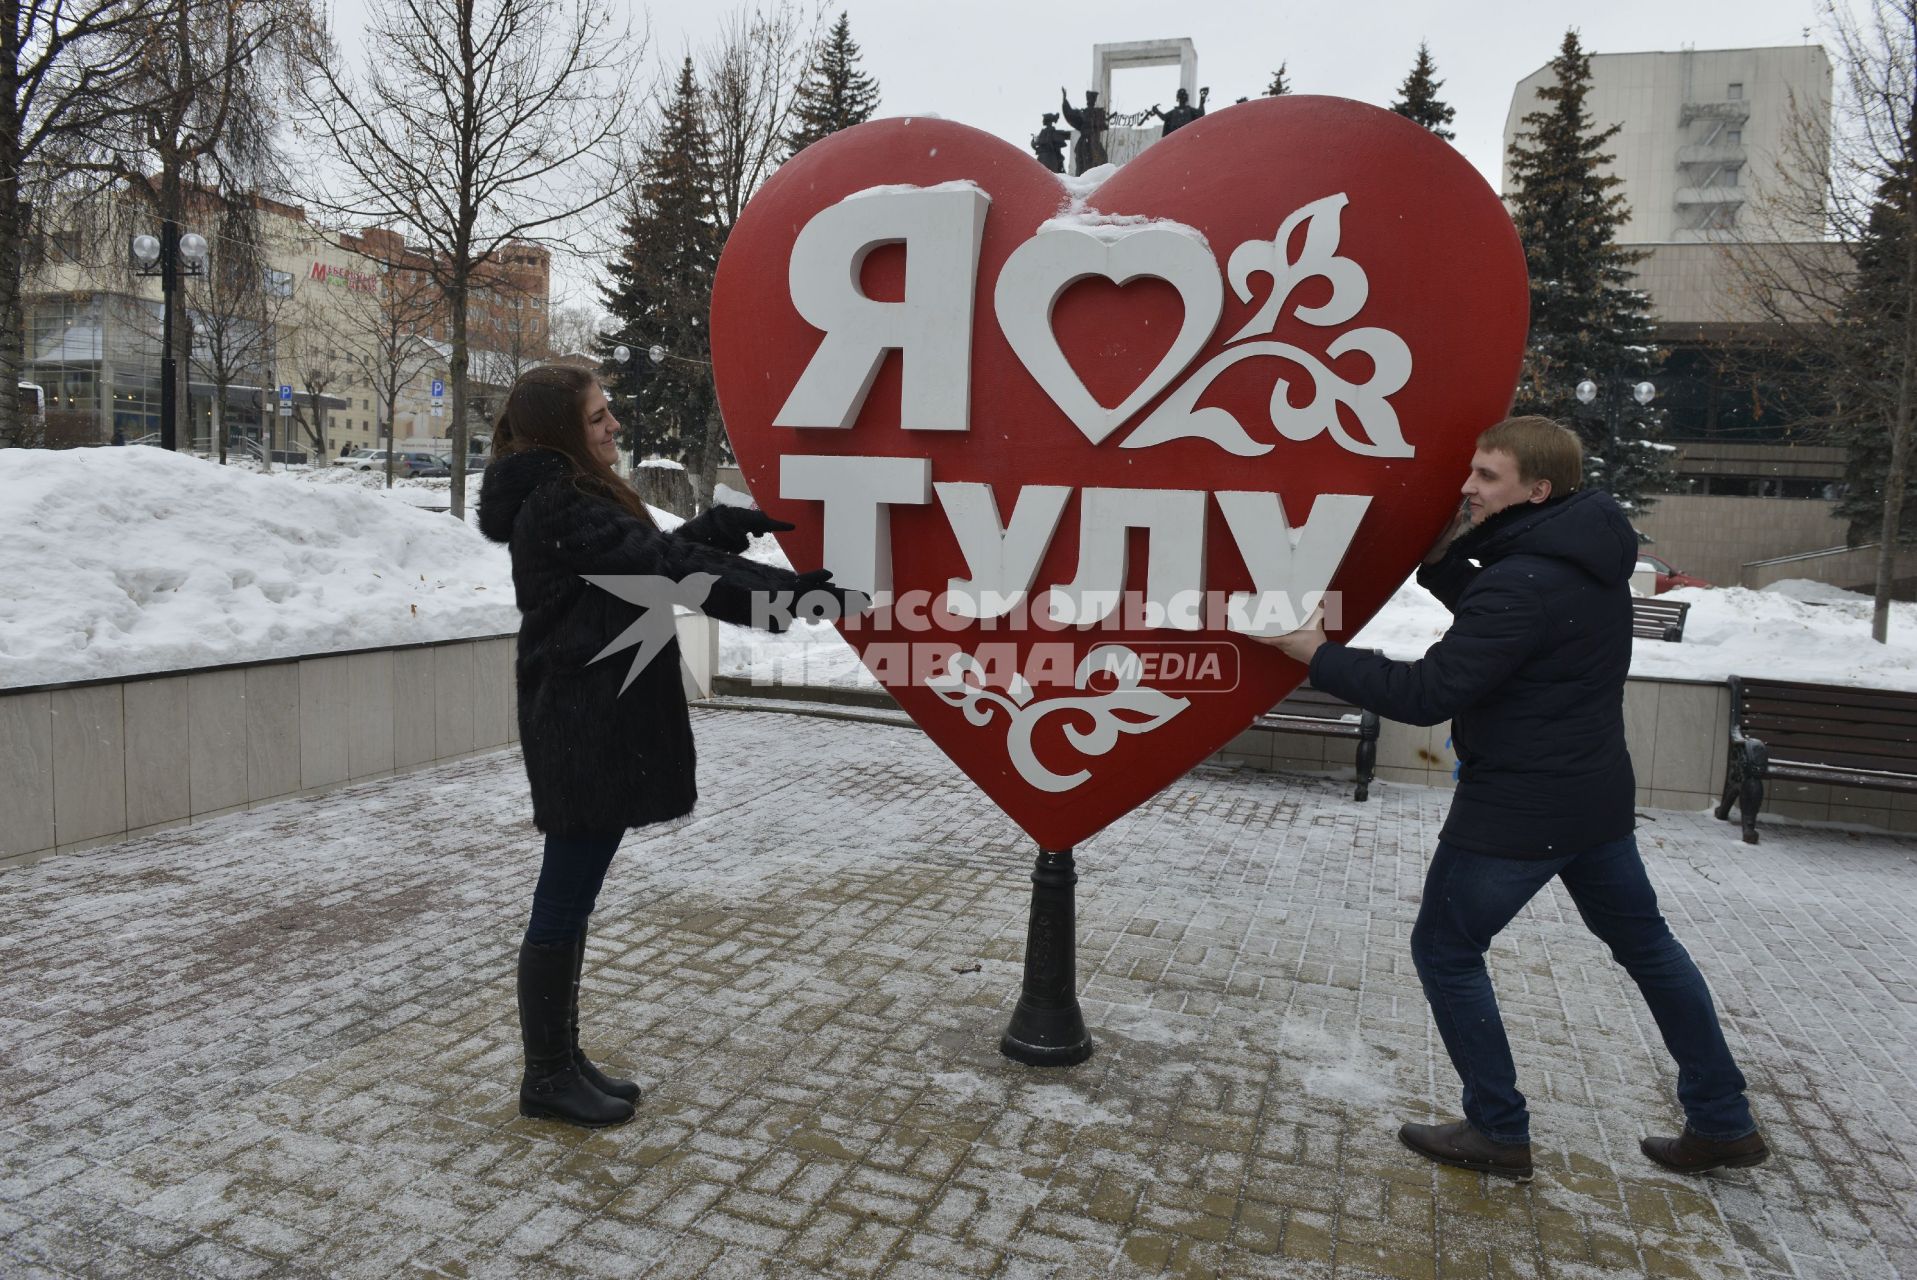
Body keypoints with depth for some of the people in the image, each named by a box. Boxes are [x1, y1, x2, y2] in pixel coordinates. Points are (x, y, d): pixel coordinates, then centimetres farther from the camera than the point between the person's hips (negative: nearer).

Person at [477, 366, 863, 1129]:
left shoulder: (567, 500, 16)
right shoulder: (558, 507, -16)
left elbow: (654, 551, 16)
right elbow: (672, 568, -24)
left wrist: (731, 523, 0)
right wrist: (800, 591, -27)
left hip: (592, 726, 10)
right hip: (584, 731, -10)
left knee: (571, 899, 16)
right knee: (564, 904, 1)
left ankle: (562, 1059, 28)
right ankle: (545, 1078, 15)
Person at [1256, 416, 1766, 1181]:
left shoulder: (1523, 583, -25)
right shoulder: (1590, 557, 5)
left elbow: (1428, 694, -25)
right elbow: (1490, 622, 14)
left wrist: (1320, 655, -21)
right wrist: (1443, 559, 0)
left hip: (1517, 811, -9)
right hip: (1596, 794, 9)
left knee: (1445, 950, 8)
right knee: (1645, 943, 22)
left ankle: (1498, 1132, 18)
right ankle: (1722, 1123, 35)